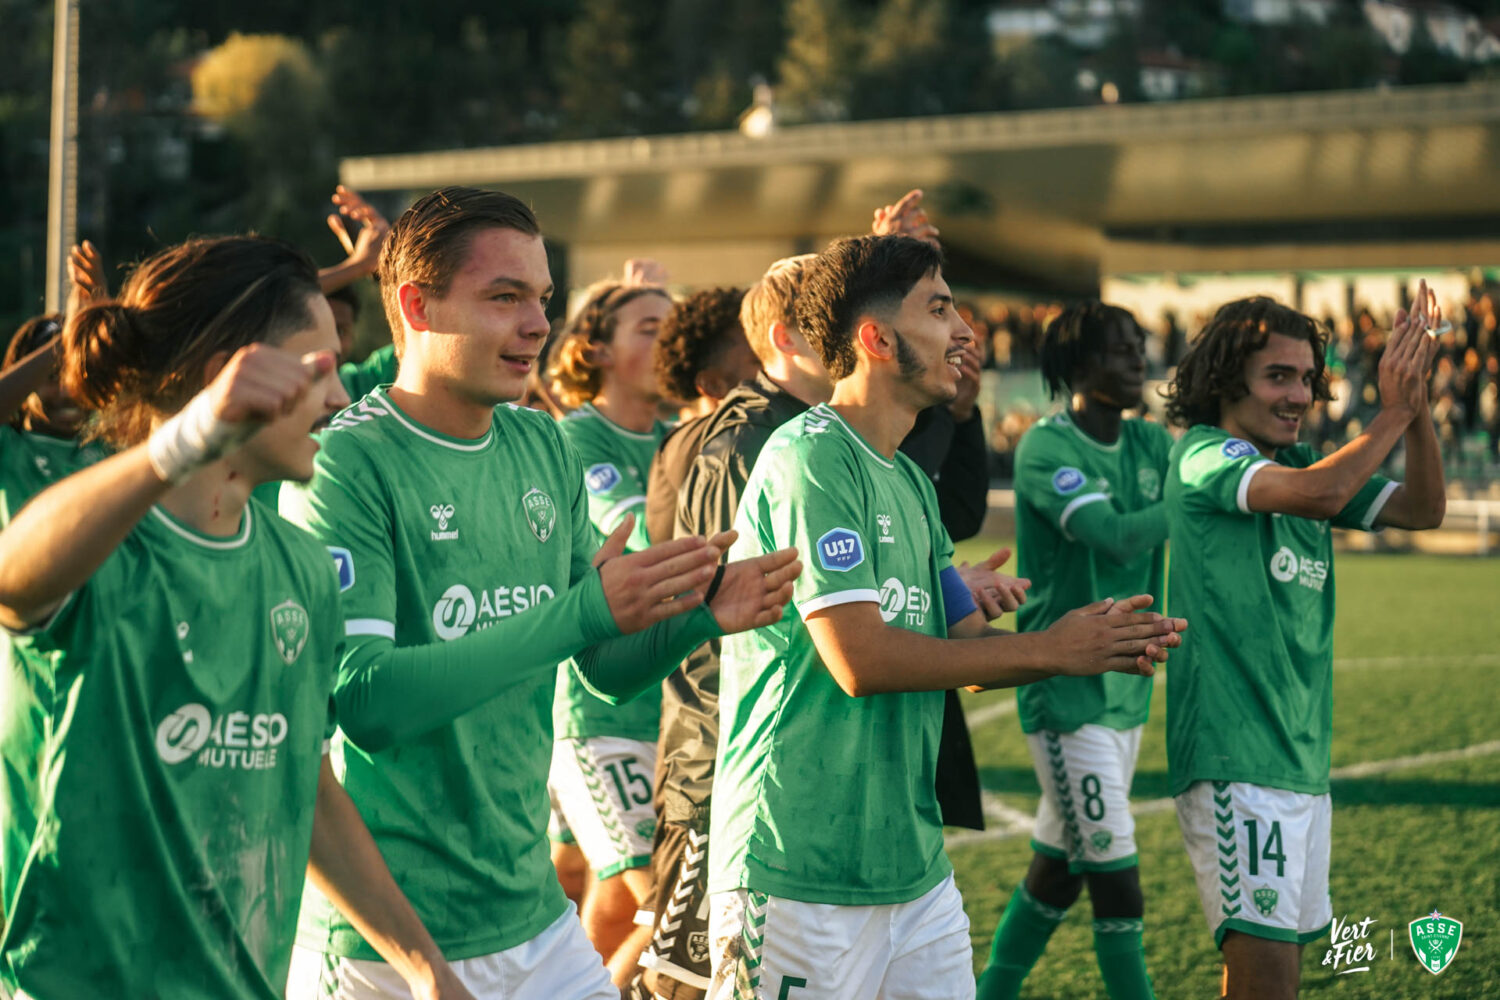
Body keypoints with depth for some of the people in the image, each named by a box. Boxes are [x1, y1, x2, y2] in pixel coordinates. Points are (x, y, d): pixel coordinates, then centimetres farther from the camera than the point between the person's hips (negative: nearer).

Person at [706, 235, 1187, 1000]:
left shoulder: (908, 481, 16)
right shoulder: (810, 456, -13)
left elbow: (970, 643, 15)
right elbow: (861, 658, -20)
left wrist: (1097, 644, -4)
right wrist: (1048, 650, -13)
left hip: (914, 867, 9)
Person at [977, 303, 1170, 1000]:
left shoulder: (1150, 444, 9)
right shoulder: (1045, 448, -14)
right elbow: (1117, 537, -26)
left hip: (1127, 690, 8)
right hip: (1067, 693, -8)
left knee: (1059, 864, 16)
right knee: (1116, 878, -7)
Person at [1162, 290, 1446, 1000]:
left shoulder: (1299, 463, 14)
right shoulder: (1204, 455, -9)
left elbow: (1422, 509, 6)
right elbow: (1320, 493, -26)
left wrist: (1417, 404, -7)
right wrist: (1392, 412, -15)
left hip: (1302, 755, 8)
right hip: (1233, 757, -8)